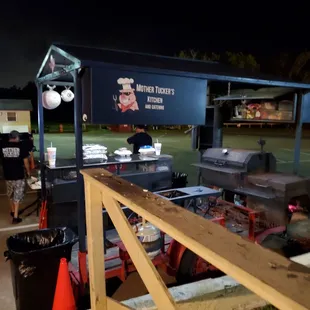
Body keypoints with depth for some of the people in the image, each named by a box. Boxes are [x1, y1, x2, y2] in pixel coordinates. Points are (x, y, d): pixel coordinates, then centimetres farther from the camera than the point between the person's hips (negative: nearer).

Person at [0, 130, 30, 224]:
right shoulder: (21, 146, -10)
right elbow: (26, 162, -7)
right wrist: (28, 171, 8)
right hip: (19, 175, -3)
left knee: (11, 194, 22)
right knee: (17, 195, 6)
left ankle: (13, 211, 39)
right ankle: (15, 217, 5)